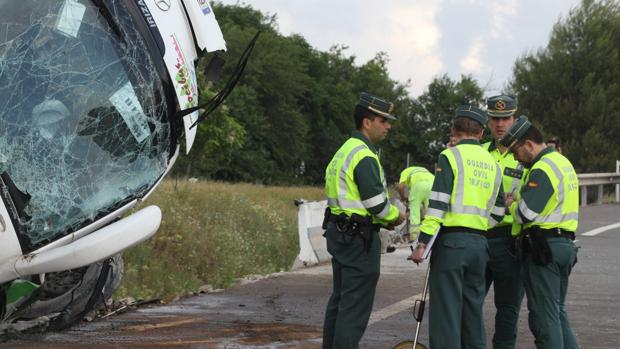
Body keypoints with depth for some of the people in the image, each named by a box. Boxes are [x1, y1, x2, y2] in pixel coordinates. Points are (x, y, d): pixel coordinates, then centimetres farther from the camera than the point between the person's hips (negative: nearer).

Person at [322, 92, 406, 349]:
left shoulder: (345, 150, 16)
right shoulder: (364, 156, -16)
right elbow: (376, 202, -20)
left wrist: (383, 219, 12)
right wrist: (395, 216, -1)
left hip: (339, 229, 10)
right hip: (358, 237, -10)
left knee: (340, 298, 16)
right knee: (356, 304, -7)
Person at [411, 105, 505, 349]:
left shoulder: (450, 156, -6)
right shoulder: (492, 164, 15)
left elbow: (438, 203, -14)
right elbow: (497, 212, 16)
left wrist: (422, 242, -14)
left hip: (451, 240, -6)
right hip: (479, 243, 6)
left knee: (445, 311, -4)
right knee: (473, 310, 14)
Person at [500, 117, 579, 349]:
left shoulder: (543, 169, -15)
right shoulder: (563, 162, 17)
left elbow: (526, 213, -22)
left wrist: (510, 205, -1)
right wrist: (517, 202, 10)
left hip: (543, 246, -10)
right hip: (565, 243, 10)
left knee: (544, 316, -4)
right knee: (557, 312, 17)